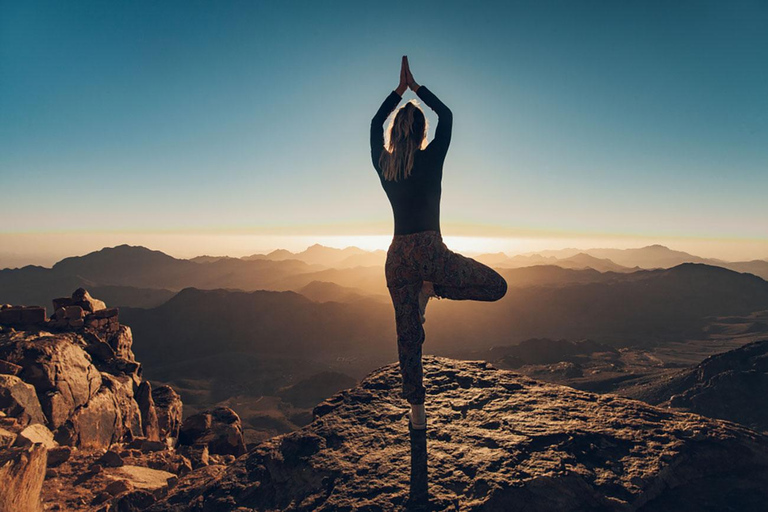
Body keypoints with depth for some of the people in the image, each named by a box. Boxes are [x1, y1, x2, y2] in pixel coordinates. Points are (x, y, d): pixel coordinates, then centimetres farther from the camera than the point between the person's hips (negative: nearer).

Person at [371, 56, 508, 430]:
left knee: (407, 337, 13)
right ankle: (431, 289, 2)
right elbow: (446, 116, 12)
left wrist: (400, 90, 27)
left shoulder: (382, 163, 5)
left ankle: (417, 413, 20)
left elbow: (375, 124, 24)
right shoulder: (430, 159, -4)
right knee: (497, 286, 12)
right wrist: (416, 87, 20)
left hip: (397, 257, 5)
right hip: (430, 253, -5)